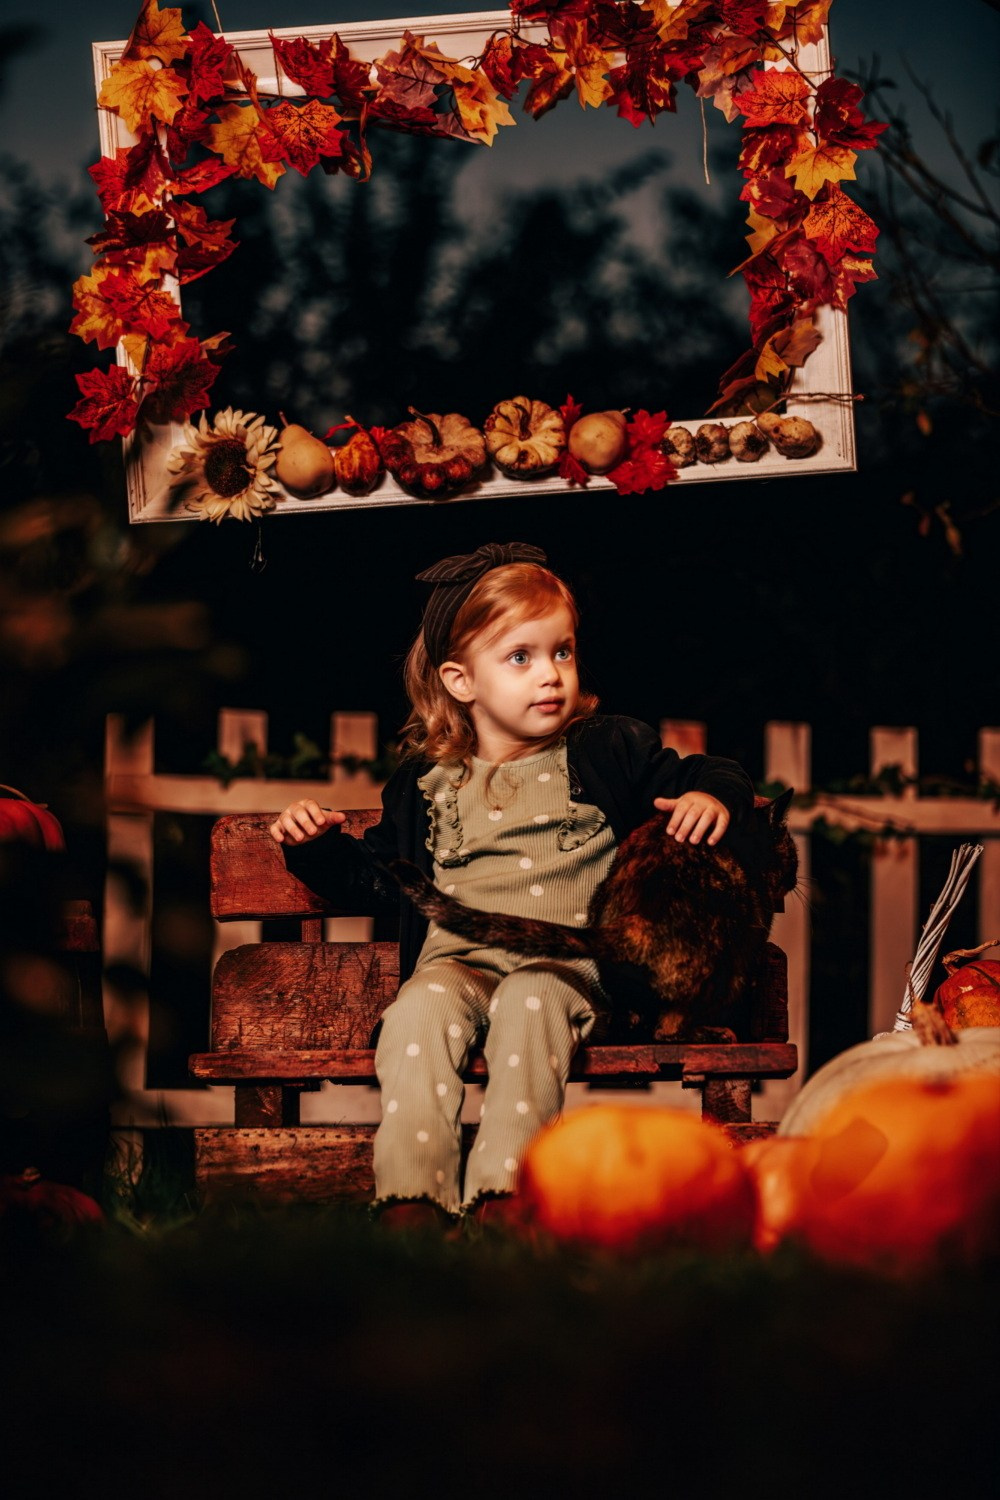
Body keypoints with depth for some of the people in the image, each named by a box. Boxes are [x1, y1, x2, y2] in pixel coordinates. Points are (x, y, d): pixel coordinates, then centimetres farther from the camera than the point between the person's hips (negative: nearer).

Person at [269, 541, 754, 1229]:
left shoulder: (610, 750, 12)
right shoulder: (426, 783, 17)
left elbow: (694, 776, 15)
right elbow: (377, 879, 28)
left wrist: (712, 793, -8)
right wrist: (317, 846, 12)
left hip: (565, 960, -2)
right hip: (455, 959, 2)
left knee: (530, 1004, -36)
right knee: (418, 1012, -31)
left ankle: (500, 1196, -43)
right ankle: (411, 1203, -37)